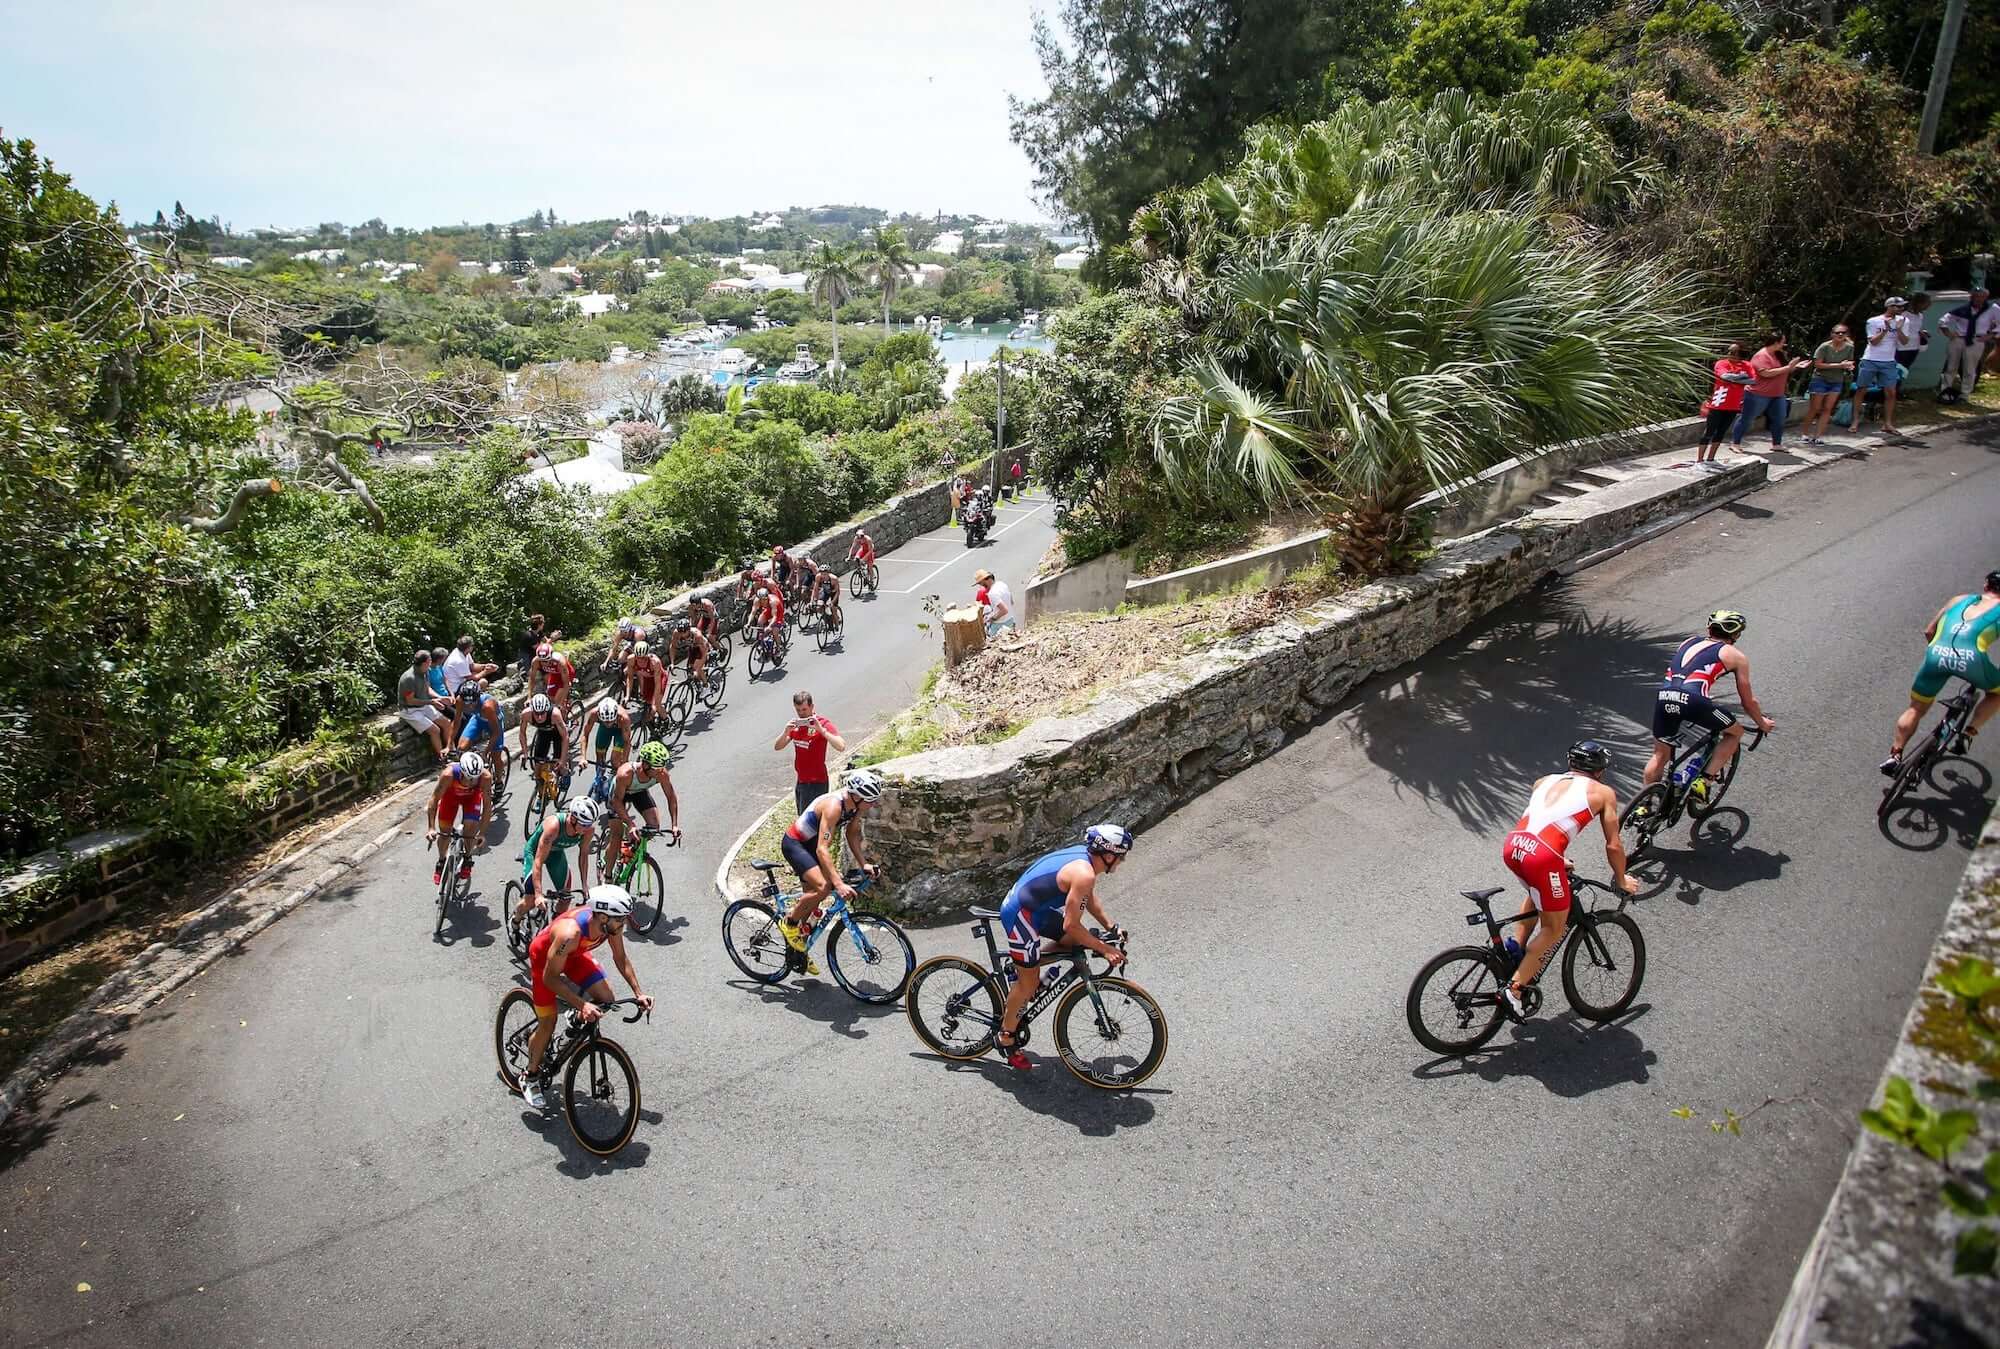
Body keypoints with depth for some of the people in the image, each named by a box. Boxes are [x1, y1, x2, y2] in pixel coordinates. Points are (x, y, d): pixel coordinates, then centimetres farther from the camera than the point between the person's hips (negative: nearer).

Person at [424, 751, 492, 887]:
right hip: (451, 793, 0)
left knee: (471, 826, -19)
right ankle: (441, 862, 24)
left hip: (472, 795, 0)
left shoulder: (486, 777, -39)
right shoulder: (449, 774, -41)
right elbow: (434, 799, -30)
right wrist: (431, 828, -35)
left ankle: (467, 859, 8)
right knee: (444, 830, -4)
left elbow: (487, 804, -27)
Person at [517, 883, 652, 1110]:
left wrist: (638, 993, -12)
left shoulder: (610, 923, -26)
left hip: (574, 955, 5)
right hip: (543, 957, -5)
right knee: (548, 1024, -4)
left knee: (606, 999, -10)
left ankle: (579, 1020, 21)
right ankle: (530, 1077, 19)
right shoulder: (571, 932, -44)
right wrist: (582, 1004, -41)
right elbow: (550, 978, -35)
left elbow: (620, 959, -8)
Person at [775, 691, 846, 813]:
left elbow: (841, 747, -28)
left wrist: (821, 729, -33)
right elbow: (777, 747, 4)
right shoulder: (795, 724, 6)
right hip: (800, 780, 8)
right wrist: (786, 731, -14)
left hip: (816, 782, -8)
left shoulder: (822, 724, -15)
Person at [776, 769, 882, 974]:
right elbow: (822, 849, -40)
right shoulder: (833, 806, -35)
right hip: (794, 843, -9)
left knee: (812, 897, 14)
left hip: (810, 844, 9)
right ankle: (789, 921, -3)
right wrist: (839, 884, -47)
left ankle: (797, 947, 32)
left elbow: (852, 834, 6)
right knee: (823, 887, -27)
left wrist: (863, 864, -7)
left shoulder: (857, 805, -10)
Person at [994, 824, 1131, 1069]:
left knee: (1076, 942, 14)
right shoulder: (1084, 874, -27)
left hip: (1034, 908, 9)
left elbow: (1090, 899, 18)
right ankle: (1006, 1037, 20)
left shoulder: (1084, 855, 1)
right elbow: (1071, 925, -25)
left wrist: (1110, 927, 11)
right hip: (1020, 916, -9)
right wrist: (1104, 949, -18)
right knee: (1029, 983, 3)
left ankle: (1020, 965, 22)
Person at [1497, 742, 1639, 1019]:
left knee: (1537, 894, 36)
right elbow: (1613, 846, 14)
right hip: (1542, 857, -5)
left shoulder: (1544, 781, 27)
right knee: (1554, 928, 15)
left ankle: (1515, 950, 30)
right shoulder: (1603, 792, 15)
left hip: (1512, 848, 5)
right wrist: (1622, 880, 30)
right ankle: (1514, 988, 8)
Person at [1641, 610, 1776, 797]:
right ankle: (1703, 782, 13)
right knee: (1735, 731, 22)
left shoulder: (1689, 642, 30)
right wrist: (1763, 724, 43)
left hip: (1663, 696, 5)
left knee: (1660, 755, 22)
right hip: (1692, 700, -4)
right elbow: (1748, 702, 24)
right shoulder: (1736, 656, 18)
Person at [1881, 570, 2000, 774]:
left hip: (1937, 653, 3)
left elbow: (1929, 633, 30)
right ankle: (1968, 734, 14)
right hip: (1972, 657, -3)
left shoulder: (1960, 599, 30)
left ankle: (1895, 754, 7)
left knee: (1915, 709, 19)